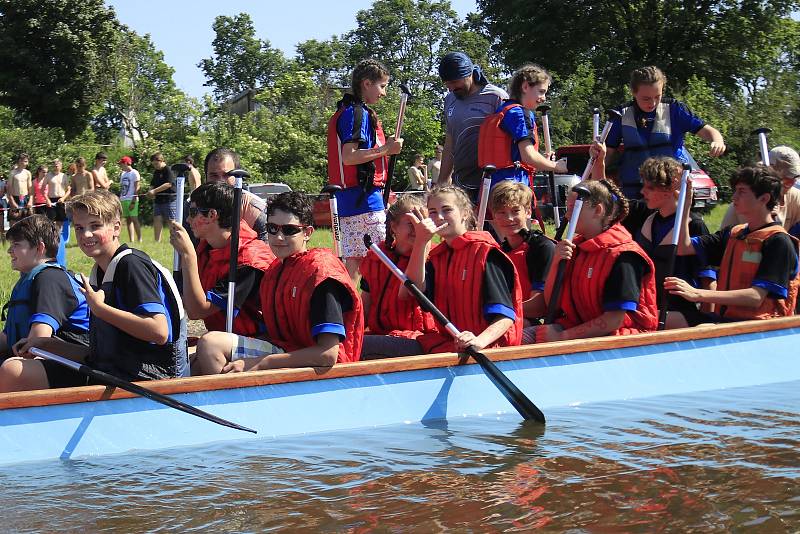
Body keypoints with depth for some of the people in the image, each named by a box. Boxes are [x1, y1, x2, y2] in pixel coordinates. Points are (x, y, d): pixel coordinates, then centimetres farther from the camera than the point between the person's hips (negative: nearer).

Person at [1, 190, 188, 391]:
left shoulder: (132, 264, -10)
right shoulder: (98, 274, 18)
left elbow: (159, 332, -22)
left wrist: (100, 308, -15)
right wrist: (47, 344, 15)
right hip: (105, 368, 9)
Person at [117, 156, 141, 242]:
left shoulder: (134, 173, -5)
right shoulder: (122, 174, 17)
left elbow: (136, 188, -10)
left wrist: (133, 202, -16)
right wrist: (119, 200, 13)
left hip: (131, 200, -8)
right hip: (123, 200, 8)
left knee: (134, 219, -11)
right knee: (128, 220, 6)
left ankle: (139, 239, -9)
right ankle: (131, 240, 8)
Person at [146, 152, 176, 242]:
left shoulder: (168, 170, -8)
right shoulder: (156, 172, 17)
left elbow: (169, 184, -19)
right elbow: (153, 185, 22)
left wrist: (155, 191, -20)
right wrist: (150, 192, -2)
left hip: (170, 200, -7)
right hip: (158, 200, 7)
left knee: (171, 221, -4)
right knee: (157, 220, 1)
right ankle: (157, 241, 3)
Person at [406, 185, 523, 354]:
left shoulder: (486, 253, -7)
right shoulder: (437, 256, 16)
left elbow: (505, 316, -15)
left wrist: (479, 341, -34)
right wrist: (421, 241, -10)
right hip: (446, 341, 7)